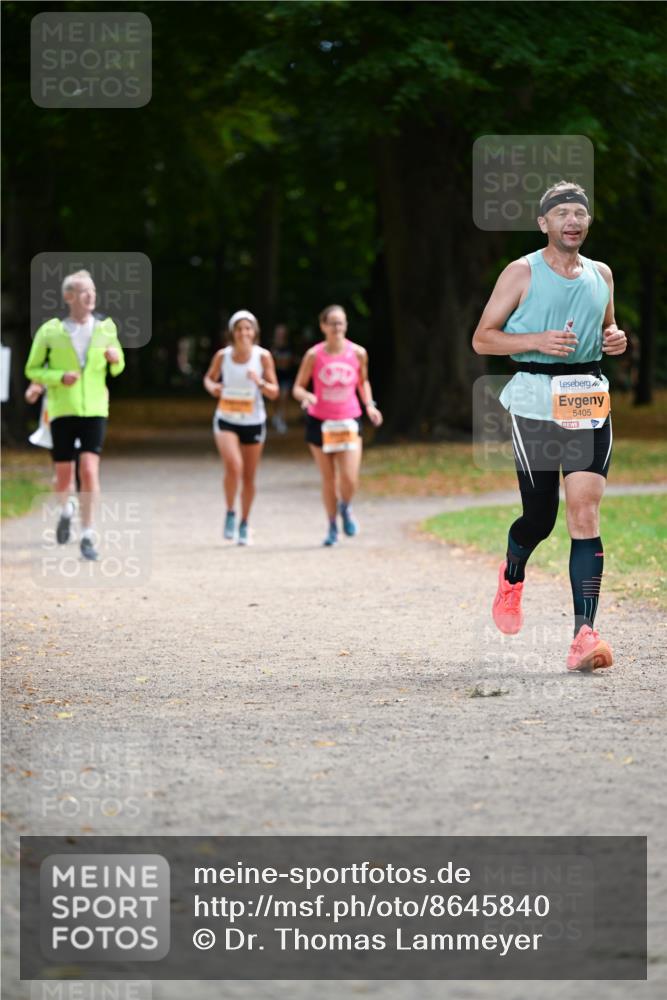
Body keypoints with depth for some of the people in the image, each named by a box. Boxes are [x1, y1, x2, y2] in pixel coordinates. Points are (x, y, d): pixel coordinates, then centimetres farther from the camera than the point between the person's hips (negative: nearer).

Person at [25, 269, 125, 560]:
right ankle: (66, 511, 40)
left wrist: (115, 358, -9)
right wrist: (59, 377, -16)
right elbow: (32, 370, 2)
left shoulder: (106, 327, 3)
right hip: (62, 411, -1)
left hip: (94, 410, 1)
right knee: (63, 476, 5)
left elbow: (117, 369, 15)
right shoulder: (50, 331, -4)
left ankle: (87, 536, -10)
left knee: (89, 470, -15)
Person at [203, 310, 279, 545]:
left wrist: (259, 382, -25)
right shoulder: (222, 356, -6)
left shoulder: (263, 356, -7)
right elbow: (209, 378, 12)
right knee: (233, 466, -24)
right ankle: (230, 513, -3)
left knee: (249, 477, 8)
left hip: (254, 421, 1)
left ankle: (244, 524, 26)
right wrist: (212, 387, -11)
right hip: (226, 420, -1)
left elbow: (274, 392, -5)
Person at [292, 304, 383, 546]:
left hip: (349, 421, 1)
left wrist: (369, 405, 2)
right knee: (328, 479, 5)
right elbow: (298, 387, 0)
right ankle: (332, 526, 24)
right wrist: (306, 396, -23)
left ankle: (345, 508, 23)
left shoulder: (357, 353, -2)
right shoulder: (314, 355, -7)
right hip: (320, 423, 0)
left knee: (350, 479, -11)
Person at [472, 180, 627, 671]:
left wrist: (615, 338, 4)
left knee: (585, 512, -10)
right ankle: (512, 576, 38)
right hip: (536, 403, -3)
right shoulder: (522, 273, 0)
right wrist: (538, 341, -15)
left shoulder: (601, 275, 13)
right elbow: (482, 338, -1)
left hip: (590, 402, 3)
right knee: (540, 516, 2)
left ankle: (585, 634, -16)